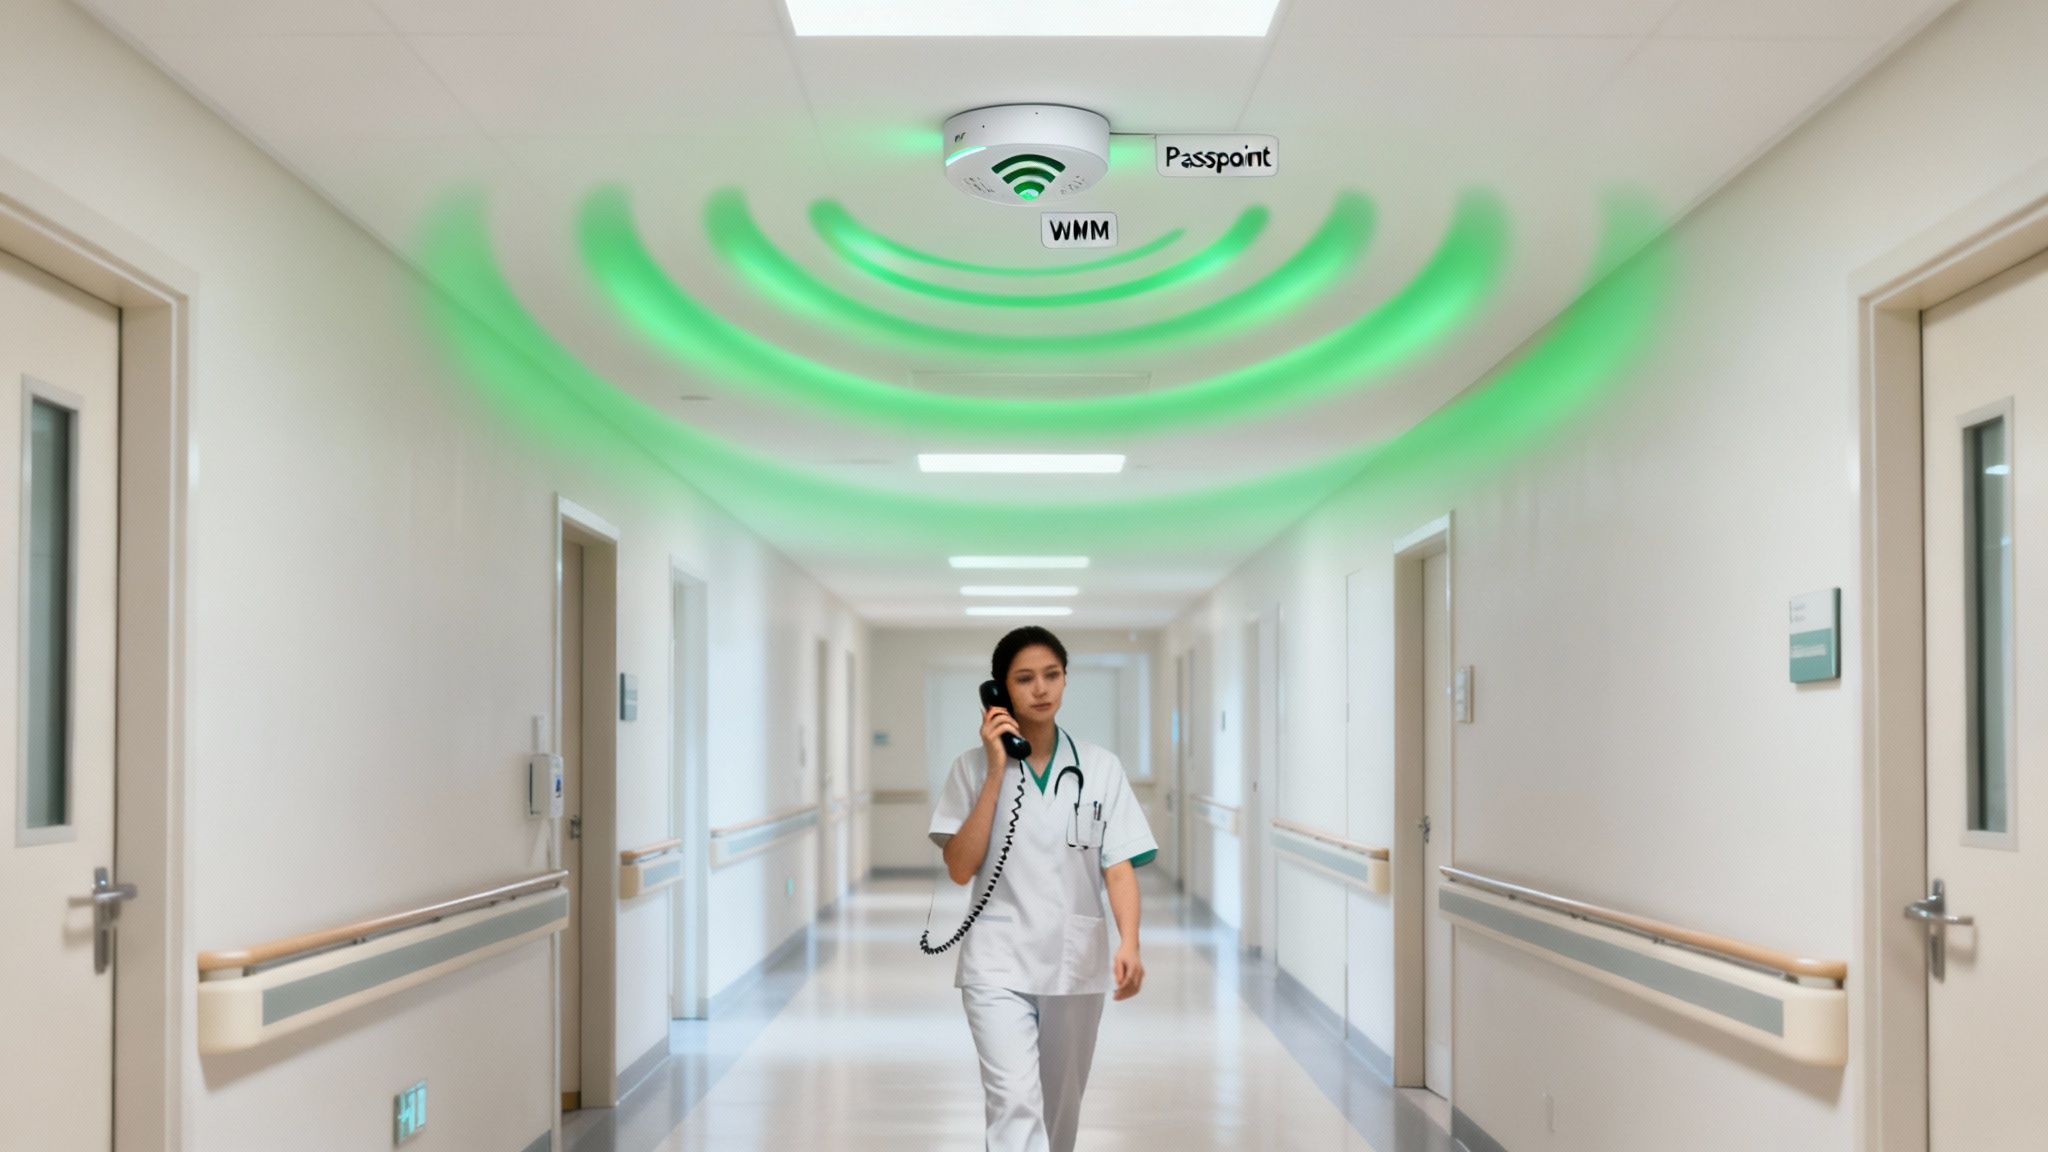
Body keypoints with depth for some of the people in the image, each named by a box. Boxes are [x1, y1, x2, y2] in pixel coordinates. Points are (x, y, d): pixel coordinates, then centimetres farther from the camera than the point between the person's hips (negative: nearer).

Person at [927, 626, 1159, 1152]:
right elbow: (960, 868, -8)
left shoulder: (1100, 767, 1)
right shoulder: (974, 767, -2)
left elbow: (1119, 866, -3)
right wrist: (996, 771, -13)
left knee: (1059, 1107, 15)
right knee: (1015, 1102, -17)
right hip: (999, 964, -2)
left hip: (1075, 961, 2)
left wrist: (1128, 944, -19)